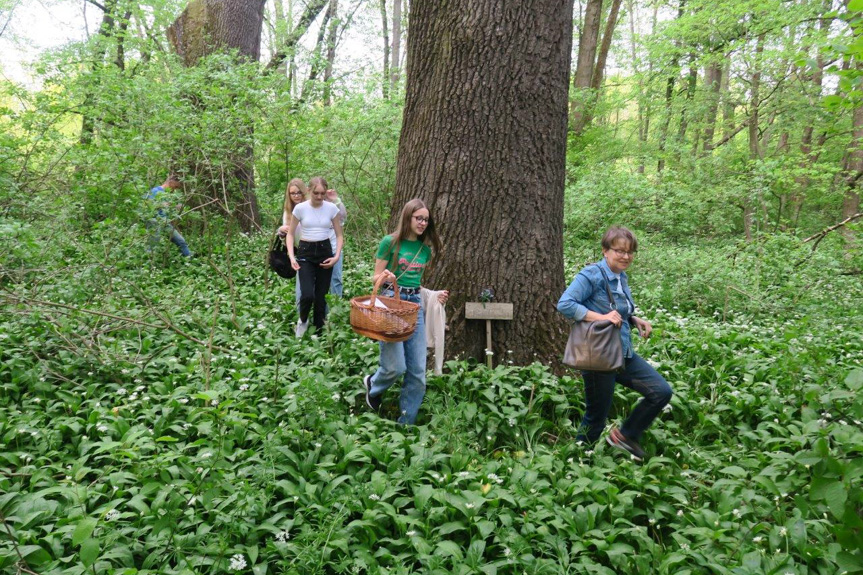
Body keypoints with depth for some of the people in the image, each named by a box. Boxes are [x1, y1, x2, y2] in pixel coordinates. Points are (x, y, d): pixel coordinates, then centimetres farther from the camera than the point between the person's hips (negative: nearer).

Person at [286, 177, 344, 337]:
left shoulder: (332, 208, -3)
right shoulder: (300, 208, -6)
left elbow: (339, 235, 4)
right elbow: (290, 234, 3)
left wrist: (337, 256, -11)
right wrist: (291, 256, -10)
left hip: (325, 251, 1)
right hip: (305, 252, -1)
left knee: (321, 296, 4)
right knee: (307, 295, -17)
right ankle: (303, 321, 16)